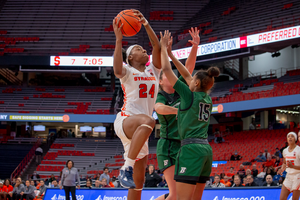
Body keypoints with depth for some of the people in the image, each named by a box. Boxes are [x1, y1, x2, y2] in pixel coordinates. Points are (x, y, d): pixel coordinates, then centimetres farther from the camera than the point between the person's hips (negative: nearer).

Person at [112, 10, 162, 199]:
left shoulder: (153, 70, 18)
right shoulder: (127, 71, 4)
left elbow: (157, 47, 3)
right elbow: (117, 70, -21)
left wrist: (146, 25, -8)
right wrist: (119, 39, -23)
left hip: (139, 131, 6)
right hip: (125, 121, -6)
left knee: (138, 182, 4)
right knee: (148, 120, -42)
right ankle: (127, 167, -38)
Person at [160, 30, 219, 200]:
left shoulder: (190, 95, -4)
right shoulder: (207, 99, 16)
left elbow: (167, 70, 0)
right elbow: (186, 75, 26)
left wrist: (163, 47, 12)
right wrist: (170, 54, 30)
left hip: (191, 149, -8)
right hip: (206, 149, 8)